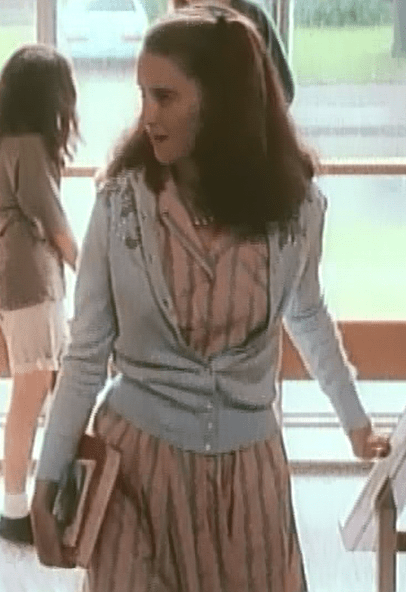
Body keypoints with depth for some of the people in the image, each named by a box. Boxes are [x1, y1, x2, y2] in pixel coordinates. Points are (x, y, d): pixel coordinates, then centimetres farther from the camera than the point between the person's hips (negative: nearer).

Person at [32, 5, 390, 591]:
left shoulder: (294, 204, -8)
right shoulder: (121, 203, -12)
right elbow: (85, 352, -5)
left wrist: (356, 420, 22)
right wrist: (48, 480, -5)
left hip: (248, 461, 2)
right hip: (138, 453, -1)